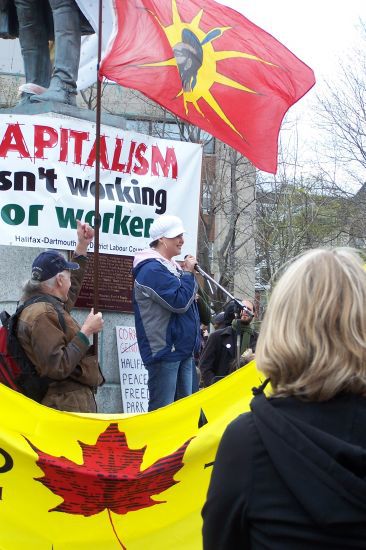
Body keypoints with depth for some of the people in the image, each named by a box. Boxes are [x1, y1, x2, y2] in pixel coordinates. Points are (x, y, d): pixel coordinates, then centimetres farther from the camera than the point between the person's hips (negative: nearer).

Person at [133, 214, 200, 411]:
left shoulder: (171, 267, 15)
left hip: (182, 349, 10)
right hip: (164, 350, -10)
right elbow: (179, 302, -22)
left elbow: (188, 300, 25)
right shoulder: (152, 269, -16)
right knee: (162, 410, -6)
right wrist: (188, 273, -11)